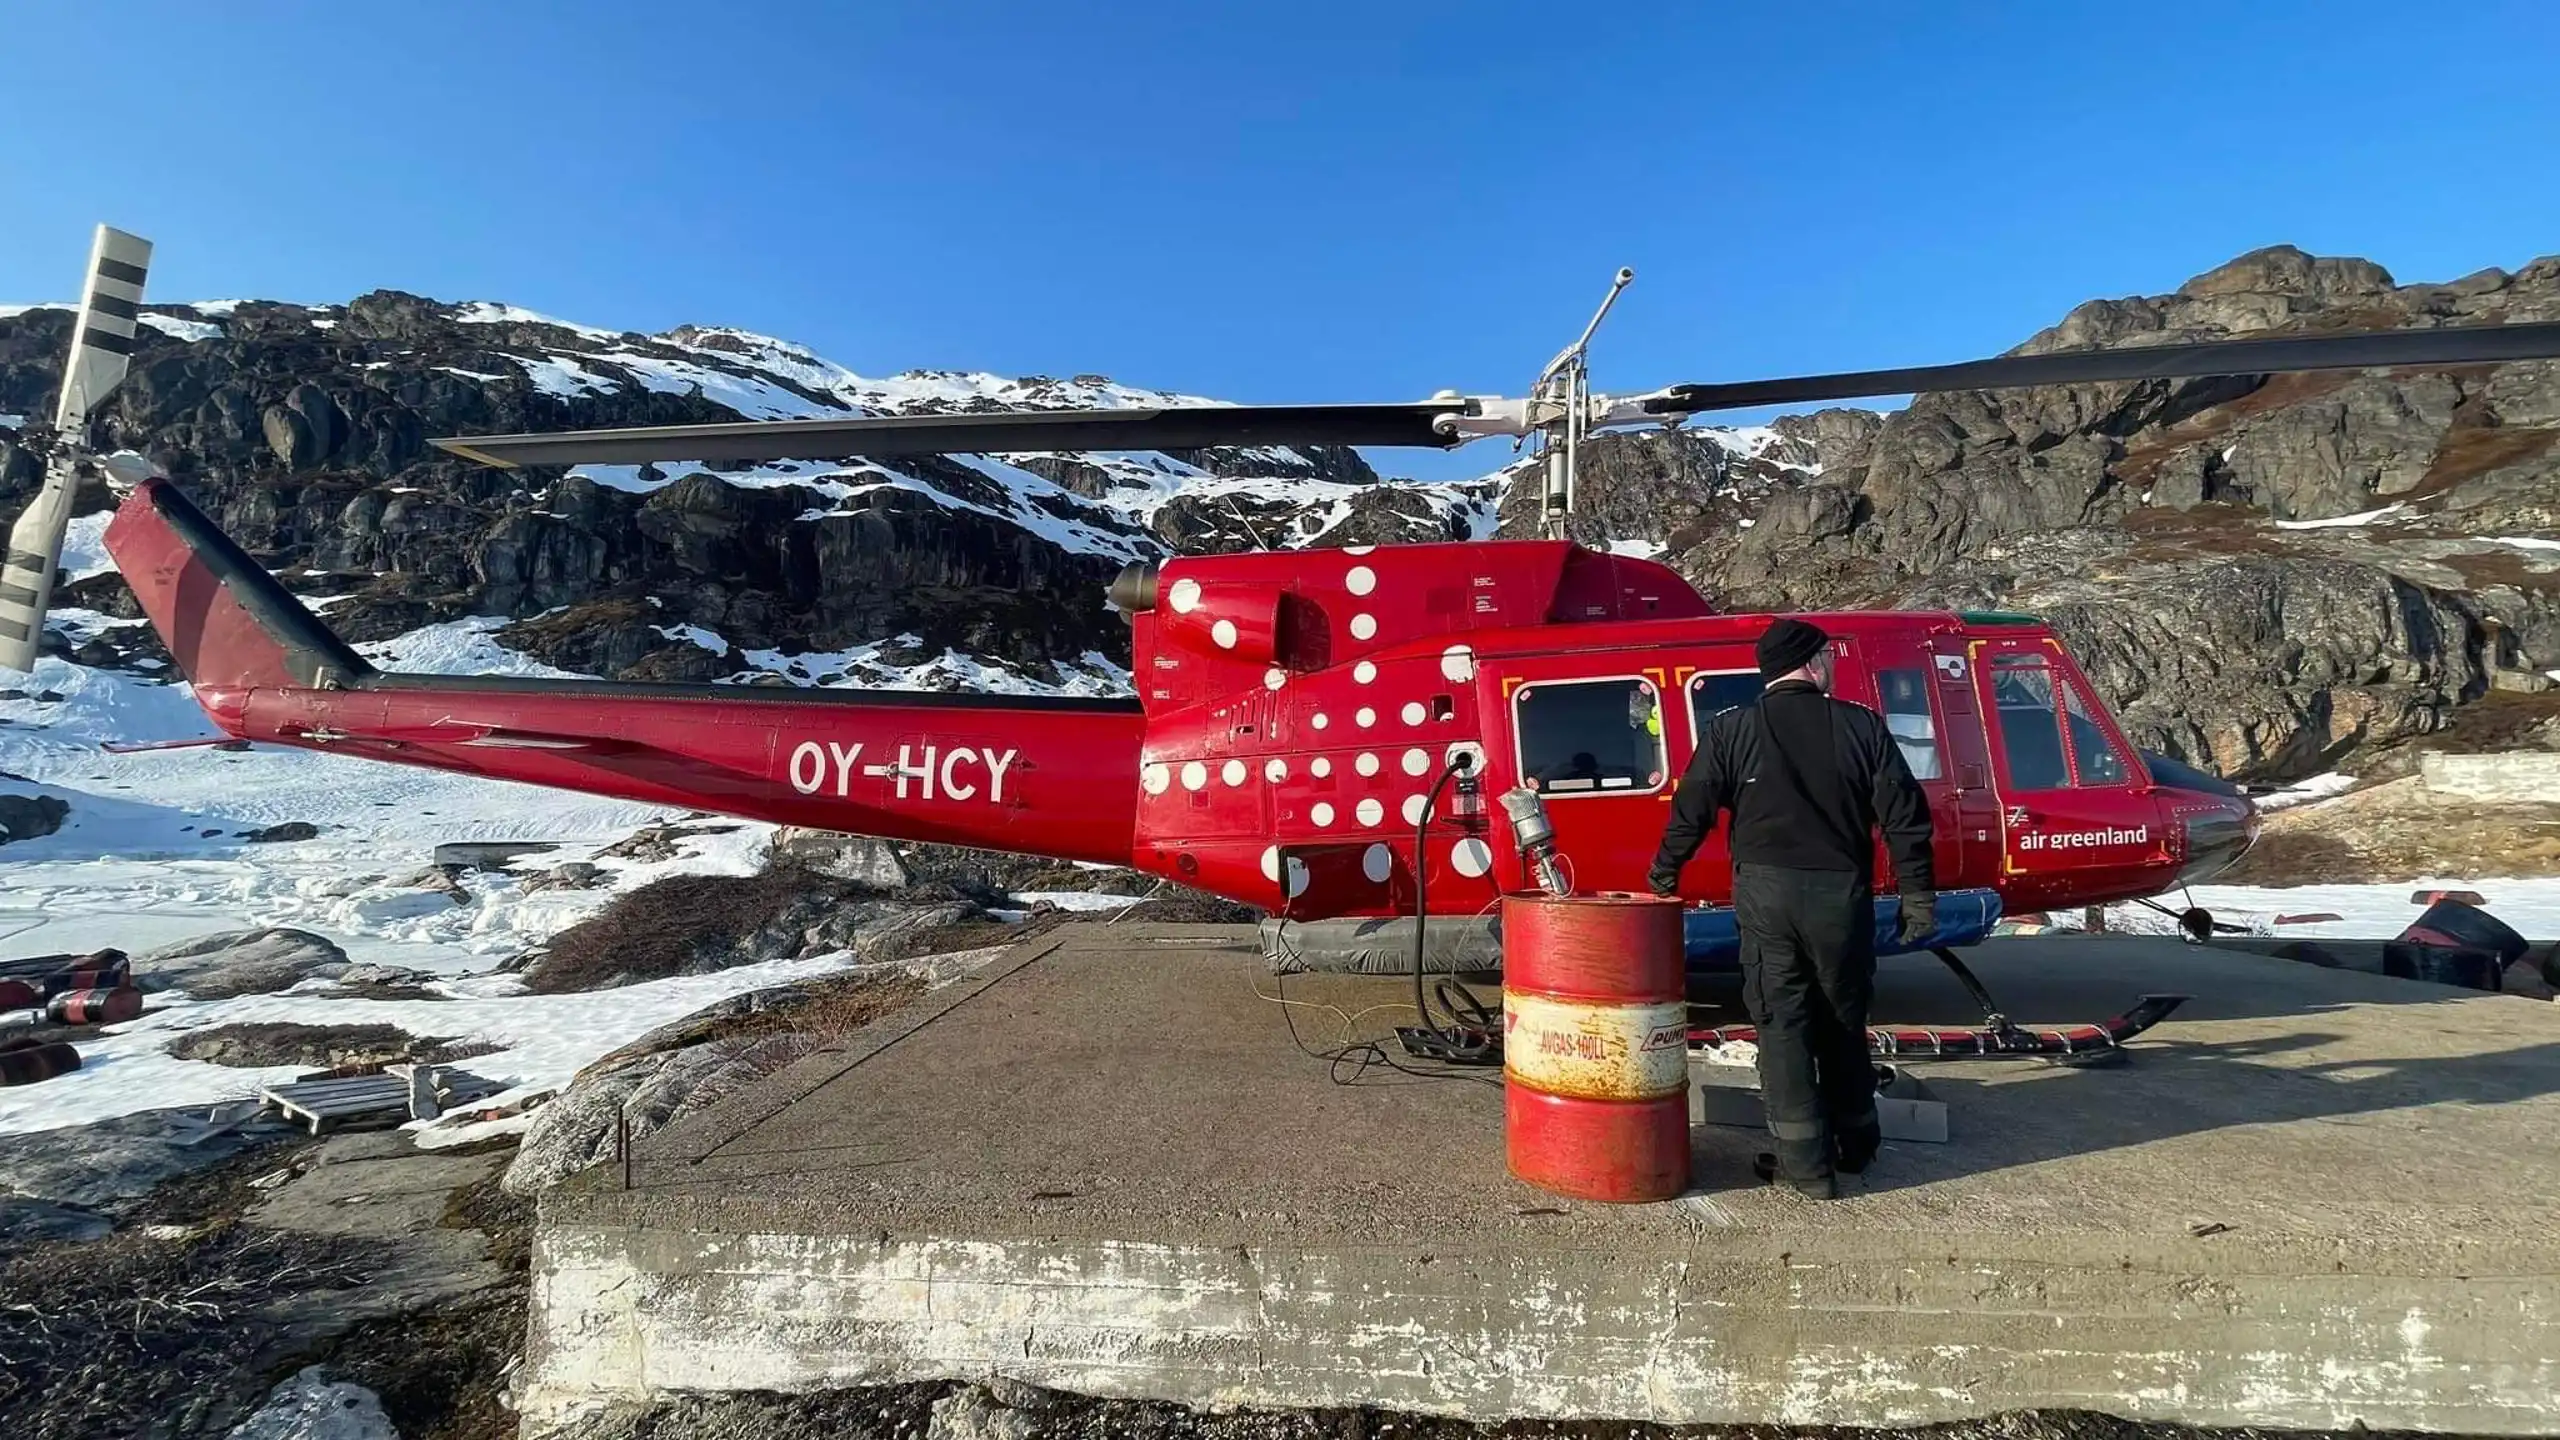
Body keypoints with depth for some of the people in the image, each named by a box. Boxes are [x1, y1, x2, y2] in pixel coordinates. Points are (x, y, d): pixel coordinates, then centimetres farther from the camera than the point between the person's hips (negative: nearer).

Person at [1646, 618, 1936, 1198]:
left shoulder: (1730, 731, -2)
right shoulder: (1862, 727, 0)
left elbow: (1691, 811, -1)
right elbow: (1904, 816, 0)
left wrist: (1663, 875, 12)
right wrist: (1918, 894, 7)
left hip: (1767, 894, -2)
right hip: (1842, 894, 2)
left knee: (1782, 1023, 5)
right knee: (1843, 1022, 18)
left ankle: (1806, 1162, 8)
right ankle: (1855, 1144, 33)